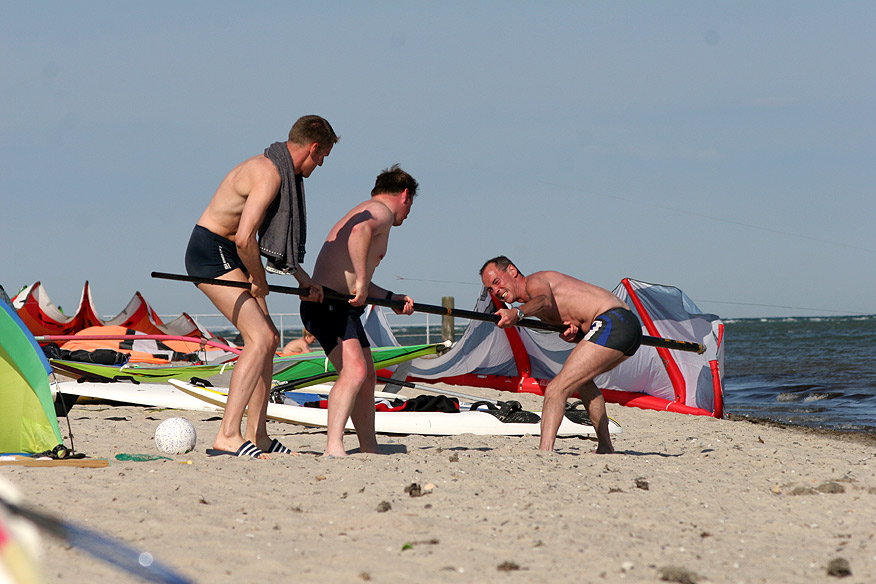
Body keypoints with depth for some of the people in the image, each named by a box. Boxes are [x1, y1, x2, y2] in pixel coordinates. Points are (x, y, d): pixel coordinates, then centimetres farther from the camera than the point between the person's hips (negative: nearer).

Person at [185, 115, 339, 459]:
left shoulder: (283, 173, 12)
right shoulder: (269, 175, -21)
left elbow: (274, 240, 25)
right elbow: (244, 239, -29)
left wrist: (302, 277, 18)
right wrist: (259, 280, -13)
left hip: (229, 255, 11)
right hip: (211, 252, -11)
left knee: (269, 339, 13)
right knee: (260, 338, -18)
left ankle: (257, 436, 18)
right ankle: (227, 437, -23)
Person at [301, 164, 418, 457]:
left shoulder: (366, 211, 24)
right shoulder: (381, 211, -7)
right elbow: (359, 229, -34)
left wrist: (390, 298, 31)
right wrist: (361, 282, -32)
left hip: (341, 307, 11)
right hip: (328, 305, -11)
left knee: (367, 377, 21)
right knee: (354, 370, -26)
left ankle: (369, 448, 35)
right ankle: (333, 448, -37)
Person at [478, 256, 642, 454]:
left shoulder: (534, 281, 0)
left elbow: (545, 301, -26)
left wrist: (517, 313, -46)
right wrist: (571, 334, -2)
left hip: (612, 321, -11)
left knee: (556, 390, -18)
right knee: (581, 377, 35)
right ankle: (605, 448, 41)